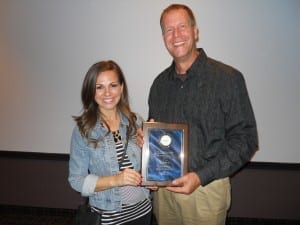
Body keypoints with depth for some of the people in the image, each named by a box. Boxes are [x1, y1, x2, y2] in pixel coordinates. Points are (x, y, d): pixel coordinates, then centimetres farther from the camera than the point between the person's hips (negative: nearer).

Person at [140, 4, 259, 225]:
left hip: (206, 189, -4)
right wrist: (145, 136, -6)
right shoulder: (160, 83, 5)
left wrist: (201, 176, -19)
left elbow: (245, 138, -13)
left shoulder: (228, 78, -12)